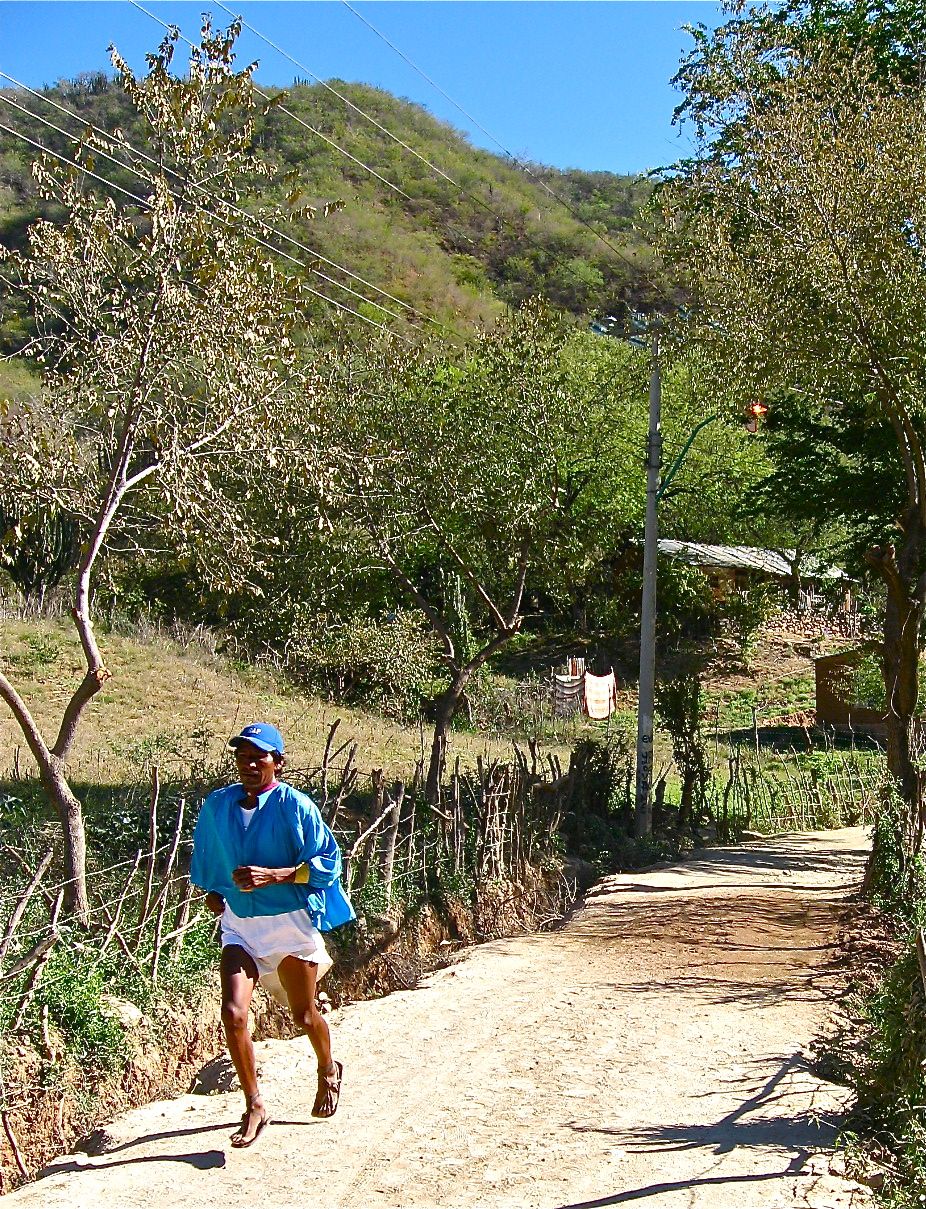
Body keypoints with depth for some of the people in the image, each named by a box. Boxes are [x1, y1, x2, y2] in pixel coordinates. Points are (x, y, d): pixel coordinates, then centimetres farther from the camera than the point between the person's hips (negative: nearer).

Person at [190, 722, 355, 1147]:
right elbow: (206, 856, 21)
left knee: (304, 1015, 13)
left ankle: (328, 1072, 45)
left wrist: (272, 876, -23)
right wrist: (213, 890, 11)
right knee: (233, 1013, -15)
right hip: (239, 924, 3)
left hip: (291, 921, -3)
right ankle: (254, 1105, 2)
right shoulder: (217, 805, 1)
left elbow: (326, 861, -13)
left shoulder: (295, 805, -13)